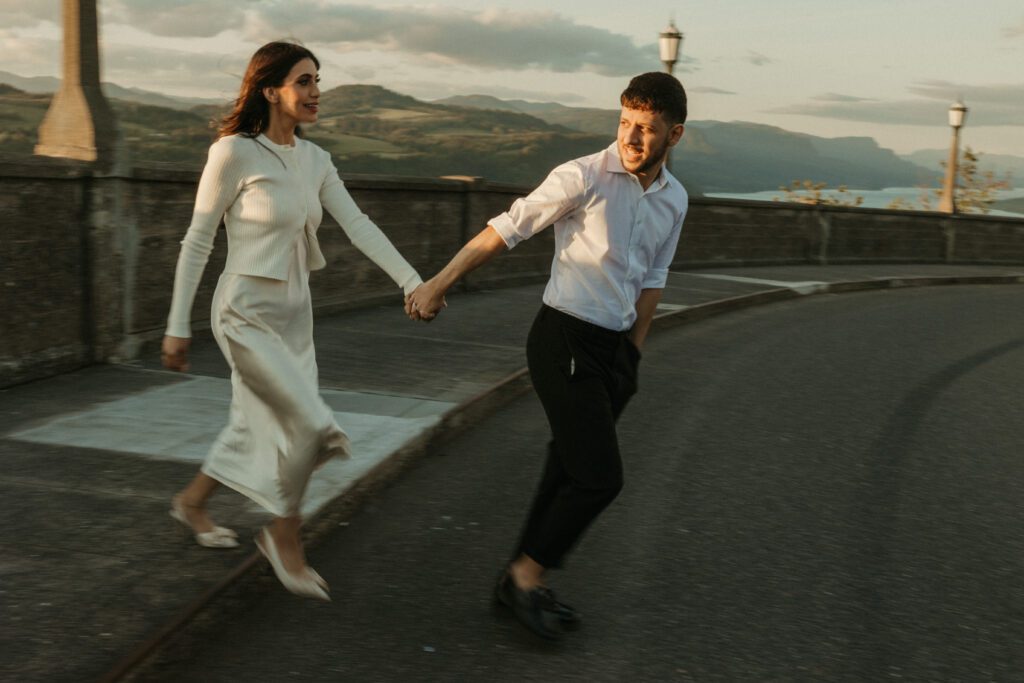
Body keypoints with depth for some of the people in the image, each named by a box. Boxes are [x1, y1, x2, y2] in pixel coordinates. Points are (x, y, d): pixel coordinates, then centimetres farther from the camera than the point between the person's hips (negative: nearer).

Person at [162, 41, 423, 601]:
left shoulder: (314, 160, 5)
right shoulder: (233, 153, -14)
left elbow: (358, 226, 0)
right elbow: (196, 243, -10)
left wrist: (412, 281, -10)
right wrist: (177, 326, -8)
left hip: (293, 316, 7)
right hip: (246, 315, -7)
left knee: (261, 427, 16)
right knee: (312, 425, -13)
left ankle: (192, 503, 41)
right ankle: (284, 534, 9)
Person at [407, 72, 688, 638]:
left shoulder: (674, 200, 8)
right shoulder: (584, 177, -13)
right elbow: (505, 230, -10)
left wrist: (633, 354, 17)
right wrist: (439, 284, -9)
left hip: (614, 348, 7)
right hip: (565, 342, -7)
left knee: (569, 470, 13)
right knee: (599, 477, -9)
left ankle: (522, 581, 29)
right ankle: (527, 574, 11)